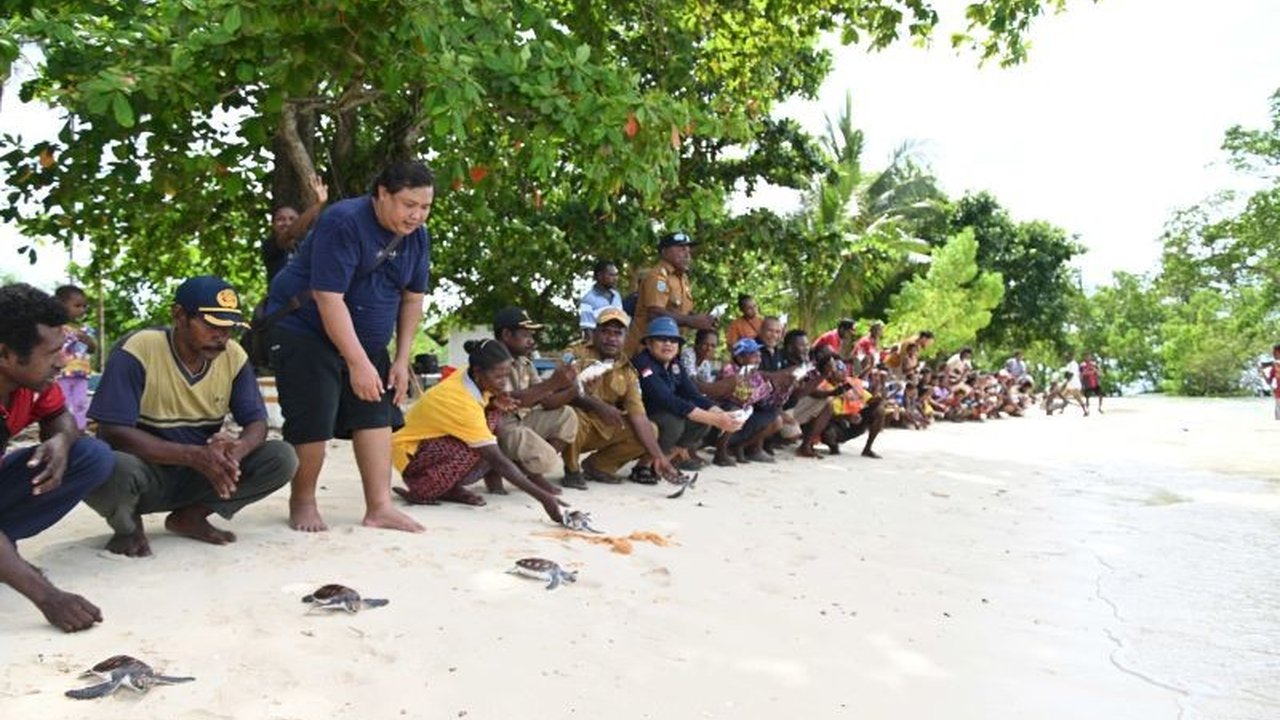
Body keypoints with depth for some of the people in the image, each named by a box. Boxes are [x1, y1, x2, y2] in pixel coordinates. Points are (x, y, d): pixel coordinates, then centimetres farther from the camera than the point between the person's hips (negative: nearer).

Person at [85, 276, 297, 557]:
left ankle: (190, 516, 1)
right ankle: (127, 525, -2)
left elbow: (256, 421, -4)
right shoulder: (137, 351, -20)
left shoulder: (234, 356, -6)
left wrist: (237, 449, -30)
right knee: (112, 470, -38)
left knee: (282, 459, -16)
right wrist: (195, 455, -36)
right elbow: (113, 432, -26)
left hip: (200, 476, 4)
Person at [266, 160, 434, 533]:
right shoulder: (344, 222, -25)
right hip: (305, 330, -7)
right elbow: (329, 299, -29)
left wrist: (401, 359, 0)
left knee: (377, 415, -2)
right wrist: (359, 363, -29)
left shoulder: (417, 237, -3)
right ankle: (302, 502, 12)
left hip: (364, 337, 7)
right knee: (313, 422, -9)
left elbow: (413, 299, 6)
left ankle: (380, 506, 1)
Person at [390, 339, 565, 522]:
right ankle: (421, 491, -10)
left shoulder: (466, 376, -12)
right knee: (476, 452, -31)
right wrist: (543, 497, -38)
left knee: (494, 416, -8)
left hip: (435, 438, 9)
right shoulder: (464, 404, -34)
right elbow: (498, 460, -35)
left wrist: (495, 402, -17)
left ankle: (452, 488, -5)